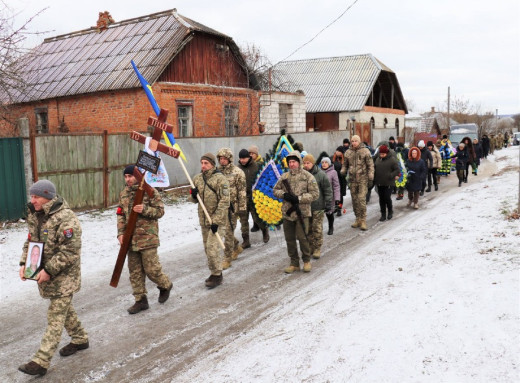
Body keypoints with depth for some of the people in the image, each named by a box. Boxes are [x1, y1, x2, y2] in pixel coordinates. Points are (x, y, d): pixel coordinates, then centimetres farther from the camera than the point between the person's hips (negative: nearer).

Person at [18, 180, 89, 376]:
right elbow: (30, 241, 13)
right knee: (64, 309, 21)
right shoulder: (35, 215, 4)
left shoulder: (66, 218, -23)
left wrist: (49, 270, -24)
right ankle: (80, 339, 39)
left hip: (64, 276, -8)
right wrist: (24, 263, -1)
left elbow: (70, 252, -24)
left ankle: (41, 361, -1)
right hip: (46, 273, 8)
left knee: (55, 316, -3)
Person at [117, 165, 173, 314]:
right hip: (131, 239, 6)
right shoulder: (124, 193, 10)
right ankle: (141, 300, 21)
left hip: (147, 238, -6)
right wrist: (121, 232, 1)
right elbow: (121, 215, 12)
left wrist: (144, 210, -22)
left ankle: (165, 285, 27)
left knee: (151, 269, -3)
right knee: (135, 271, 10)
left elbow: (160, 211, -7)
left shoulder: (150, 191, -8)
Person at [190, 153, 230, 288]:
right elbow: (194, 200, 17)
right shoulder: (197, 178, 7)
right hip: (204, 220, 7)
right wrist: (193, 195, -8)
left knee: (212, 247, -11)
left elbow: (224, 201, -17)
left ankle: (217, 275, 5)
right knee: (207, 248, 14)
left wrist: (216, 220, -21)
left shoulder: (220, 179, -13)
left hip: (218, 220, -7)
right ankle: (214, 273, 29)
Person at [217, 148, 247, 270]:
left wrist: (242, 207, -10)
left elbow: (242, 191, -7)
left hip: (232, 206, -5)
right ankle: (237, 247, 39)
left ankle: (227, 259, 5)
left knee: (228, 232, -4)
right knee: (226, 231, 13)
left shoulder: (237, 172, -7)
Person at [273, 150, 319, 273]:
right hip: (287, 212, 5)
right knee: (289, 239, 9)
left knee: (302, 237, -6)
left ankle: (306, 261, 17)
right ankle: (294, 263, 22)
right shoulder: (284, 176, 10)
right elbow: (275, 190, 14)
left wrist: (299, 198, -15)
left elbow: (315, 193, -6)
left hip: (302, 212, -4)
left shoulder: (308, 176, -3)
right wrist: (284, 195, -7)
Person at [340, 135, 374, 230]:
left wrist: (370, 178, -7)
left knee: (361, 199, -12)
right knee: (354, 200, 8)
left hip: (363, 179, -4)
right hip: (352, 179, 5)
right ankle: (358, 219, 20)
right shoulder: (348, 152, 9)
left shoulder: (365, 151, -3)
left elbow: (370, 165, -3)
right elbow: (345, 164, 20)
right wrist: (343, 172, -1)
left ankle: (363, 221, -4)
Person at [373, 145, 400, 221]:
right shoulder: (378, 159, 9)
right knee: (381, 199, 8)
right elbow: (375, 169, 18)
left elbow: (397, 170, -8)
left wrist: (391, 176, -21)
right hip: (379, 183, 5)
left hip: (388, 183, -5)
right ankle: (383, 215, 16)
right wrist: (374, 179, 6)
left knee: (387, 198, -6)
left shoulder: (392, 159, -7)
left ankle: (390, 212, 20)